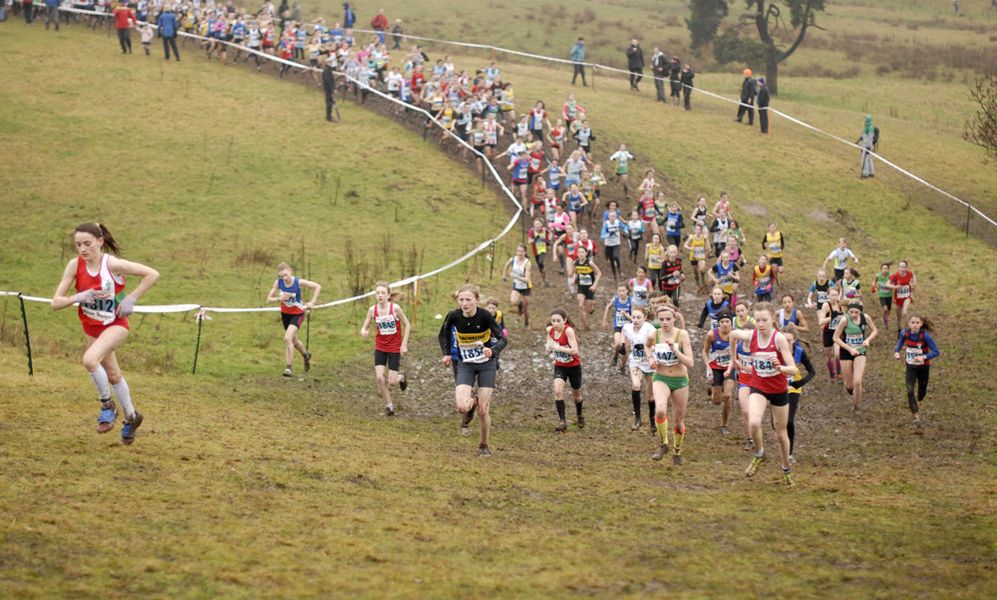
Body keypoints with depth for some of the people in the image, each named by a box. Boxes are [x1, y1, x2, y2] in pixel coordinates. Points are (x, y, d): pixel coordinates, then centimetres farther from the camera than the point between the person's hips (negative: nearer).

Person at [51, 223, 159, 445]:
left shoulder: (112, 264, -24)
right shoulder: (75, 265, -13)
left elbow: (152, 274, -20)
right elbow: (56, 302, -13)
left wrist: (131, 299, -21)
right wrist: (77, 298, -31)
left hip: (115, 324, -5)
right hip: (91, 327, 5)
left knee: (90, 359, -30)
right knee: (112, 375, 20)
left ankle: (107, 404, -8)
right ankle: (131, 417, 43)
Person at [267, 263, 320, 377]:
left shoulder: (298, 282, -23)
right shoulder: (278, 283, -14)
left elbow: (317, 287, -13)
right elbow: (269, 299, -9)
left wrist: (312, 302, -18)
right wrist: (279, 299, -28)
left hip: (297, 313, -5)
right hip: (285, 313, 5)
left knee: (287, 338, -22)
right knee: (293, 340, 21)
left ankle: (288, 367, -15)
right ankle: (306, 355, 51)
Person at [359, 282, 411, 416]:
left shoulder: (395, 308, -16)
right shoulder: (372, 310, -8)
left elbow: (407, 325, -5)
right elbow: (365, 327, -1)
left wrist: (404, 344, -9)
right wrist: (364, 331, -25)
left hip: (395, 348, -2)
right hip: (380, 348, 2)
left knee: (391, 381, -4)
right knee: (379, 377, -11)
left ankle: (401, 377, 34)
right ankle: (388, 405, 8)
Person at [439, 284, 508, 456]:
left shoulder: (485, 316, -20)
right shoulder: (454, 316, -14)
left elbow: (502, 339, -17)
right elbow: (443, 335, 7)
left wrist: (493, 351, -36)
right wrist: (447, 354, -3)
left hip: (486, 364, -1)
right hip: (465, 365, 1)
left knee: (483, 411, -2)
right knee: (461, 407, -18)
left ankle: (484, 446, 21)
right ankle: (472, 404, 21)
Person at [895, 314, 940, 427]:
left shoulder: (925, 335, -25)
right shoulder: (904, 333, -15)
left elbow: (936, 352, -22)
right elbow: (900, 343, 7)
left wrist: (924, 357, -37)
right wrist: (897, 352, -14)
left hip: (923, 367, -2)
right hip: (910, 367, 2)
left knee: (922, 391, 17)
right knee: (909, 391, -14)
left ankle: (919, 402, 54)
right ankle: (916, 416, -4)